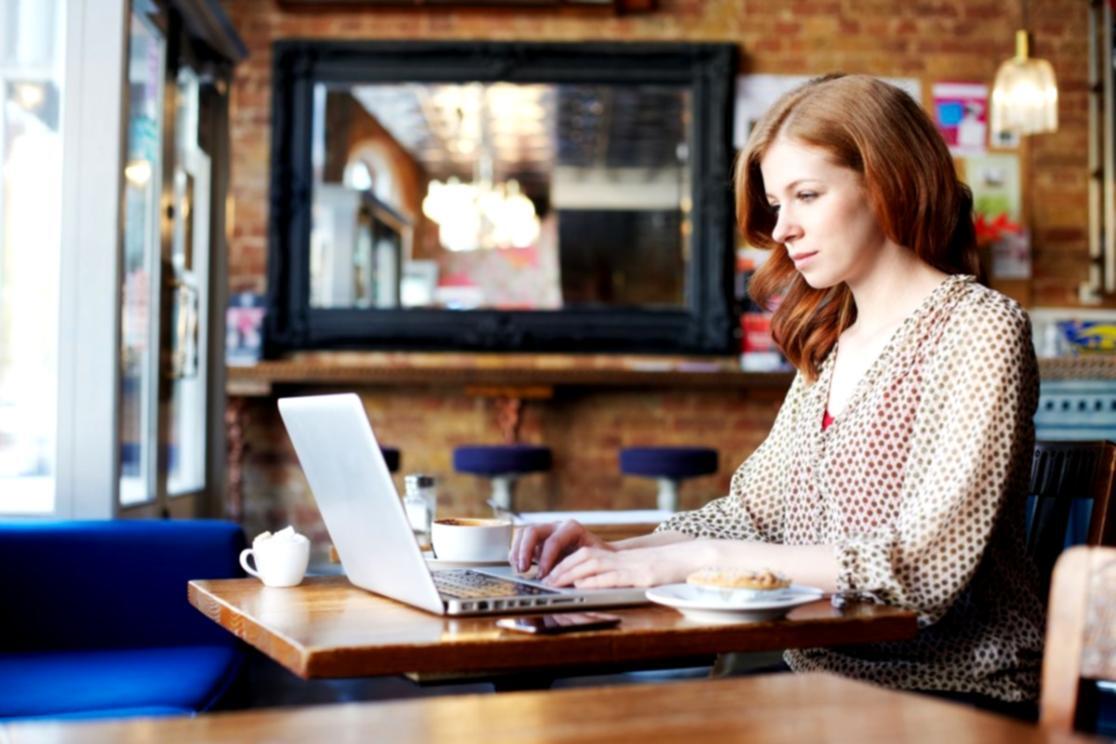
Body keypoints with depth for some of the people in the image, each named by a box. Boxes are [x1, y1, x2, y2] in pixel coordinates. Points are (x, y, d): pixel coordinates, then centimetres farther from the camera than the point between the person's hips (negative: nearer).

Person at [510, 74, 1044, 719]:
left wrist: (697, 557, -21)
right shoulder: (834, 341, 13)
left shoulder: (978, 327, -11)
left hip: (954, 696, -5)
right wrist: (617, 554, -6)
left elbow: (925, 567, -20)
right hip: (827, 682, 6)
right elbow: (756, 508, 10)